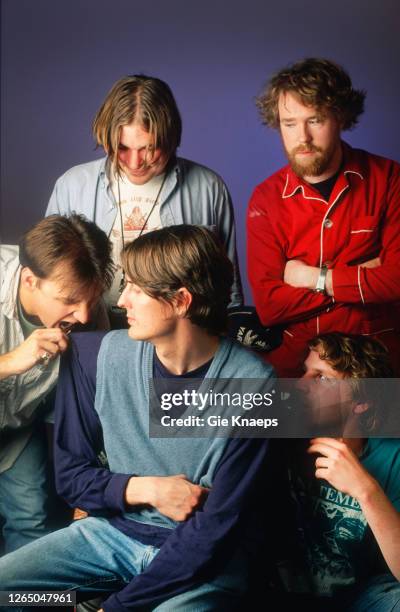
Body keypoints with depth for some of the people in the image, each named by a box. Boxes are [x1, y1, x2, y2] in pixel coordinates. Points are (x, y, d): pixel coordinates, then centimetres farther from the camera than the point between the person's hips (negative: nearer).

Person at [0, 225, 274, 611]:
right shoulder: (95, 356, -9)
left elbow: (218, 526, -16)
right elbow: (70, 473, 1)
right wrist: (147, 490, -15)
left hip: (200, 559, -3)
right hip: (112, 531, 4)